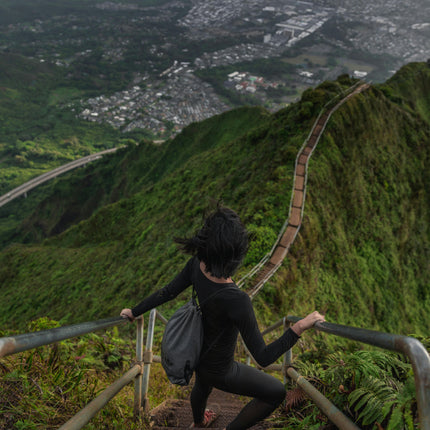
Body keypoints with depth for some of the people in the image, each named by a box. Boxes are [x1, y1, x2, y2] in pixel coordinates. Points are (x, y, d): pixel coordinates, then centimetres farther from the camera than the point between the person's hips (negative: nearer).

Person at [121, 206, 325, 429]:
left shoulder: (197, 264, -26)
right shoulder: (236, 300, -45)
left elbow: (167, 292, -11)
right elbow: (263, 357, -34)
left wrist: (134, 312, 6)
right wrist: (300, 327, -36)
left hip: (198, 349, 6)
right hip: (219, 371, -6)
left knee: (203, 385, 41)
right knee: (276, 392, 19)